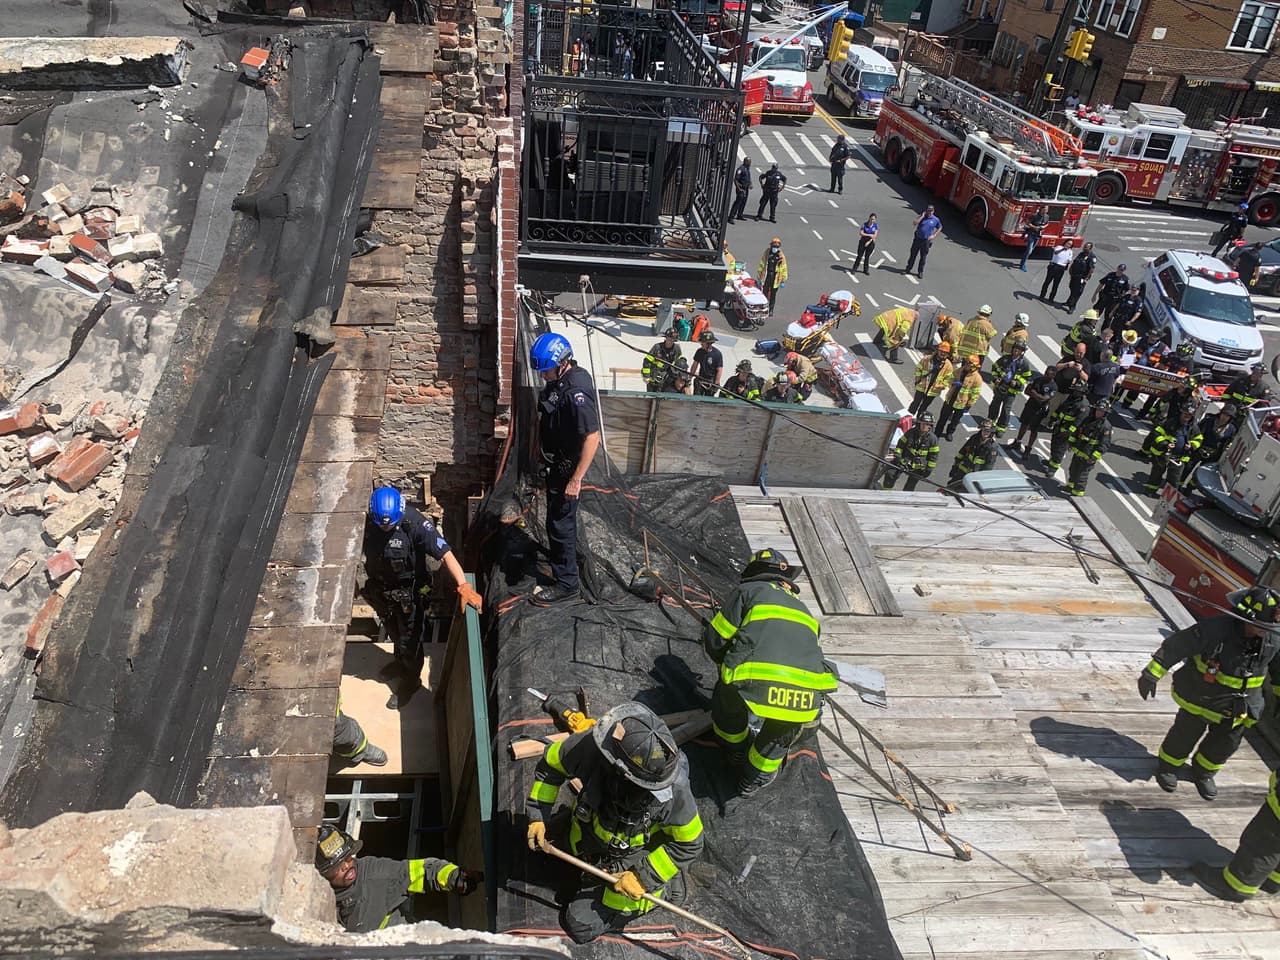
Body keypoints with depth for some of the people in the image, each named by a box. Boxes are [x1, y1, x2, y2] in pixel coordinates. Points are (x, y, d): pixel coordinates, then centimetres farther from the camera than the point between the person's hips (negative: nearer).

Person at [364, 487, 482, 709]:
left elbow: (445, 554, -39)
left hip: (410, 593, -4)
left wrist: (464, 586, -49)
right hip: (382, 591, 5)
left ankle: (410, 680, 40)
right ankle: (401, 662, 58)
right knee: (394, 632, 29)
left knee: (409, 639, 14)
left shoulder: (415, 524, -34)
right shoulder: (367, 523, -20)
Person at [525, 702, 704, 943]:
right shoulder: (591, 745, -35)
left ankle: (661, 890, 14)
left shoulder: (673, 791, -42)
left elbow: (689, 845, -21)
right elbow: (551, 763, -11)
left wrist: (643, 878, -21)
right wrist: (538, 816, -11)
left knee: (582, 926, 3)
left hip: (630, 859, -5)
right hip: (588, 825, 5)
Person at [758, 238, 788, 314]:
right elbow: (761, 266, 4)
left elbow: (784, 269, 0)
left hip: (776, 279, 0)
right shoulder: (766, 255, -3)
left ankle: (771, 309, 25)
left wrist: (783, 281, -2)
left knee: (773, 295, 11)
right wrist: (759, 278, 4)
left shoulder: (781, 257, -5)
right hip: (766, 278, 0)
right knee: (765, 294, 0)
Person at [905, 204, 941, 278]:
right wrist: (922, 216, -18)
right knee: (913, 254, 10)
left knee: (923, 257, 4)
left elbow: (939, 228, 14)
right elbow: (915, 223, -17)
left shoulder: (936, 220, 0)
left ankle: (920, 272, 15)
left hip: (926, 241, 0)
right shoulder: (922, 217, -1)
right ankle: (909, 267, 28)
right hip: (917, 239, 0)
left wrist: (934, 235, 2)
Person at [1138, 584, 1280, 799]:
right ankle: (1168, 767, 40)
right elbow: (1174, 647, -26)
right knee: (1185, 736, 14)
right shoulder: (1215, 629, -31)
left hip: (1238, 708, 4)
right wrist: (1151, 675, -25)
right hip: (1198, 699, -4)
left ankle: (1203, 772, 47)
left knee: (1224, 745, 20)